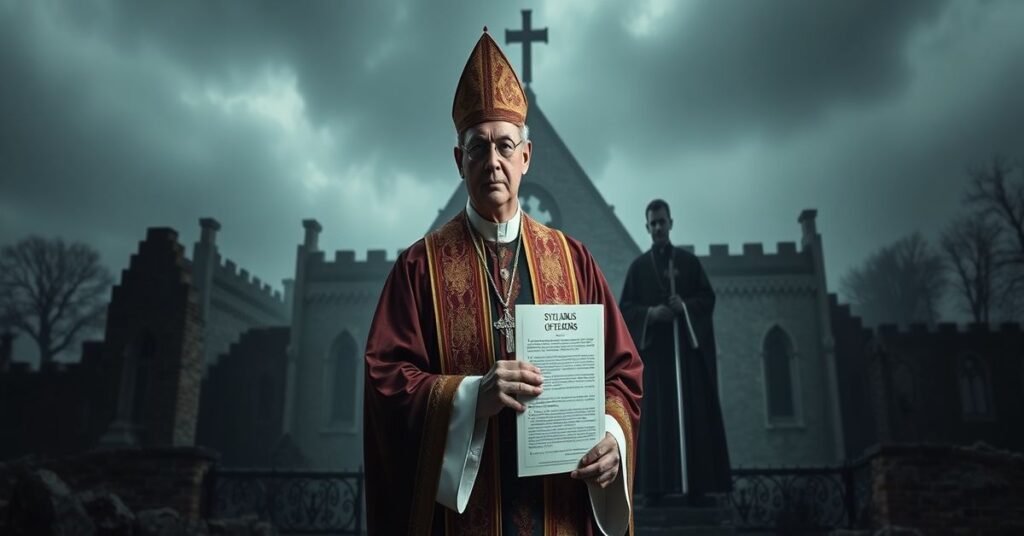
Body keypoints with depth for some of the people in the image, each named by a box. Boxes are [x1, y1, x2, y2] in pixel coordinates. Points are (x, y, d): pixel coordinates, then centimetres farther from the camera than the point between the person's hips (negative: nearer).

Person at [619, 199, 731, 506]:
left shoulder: (689, 261, 12)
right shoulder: (638, 266, 12)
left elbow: (708, 297, 5)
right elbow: (625, 307, 6)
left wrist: (685, 306, -14)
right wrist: (650, 312, -13)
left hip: (687, 346, 0)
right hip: (653, 347, 0)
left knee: (693, 413, -3)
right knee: (655, 415, -4)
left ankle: (697, 485, -2)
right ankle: (655, 486, -4)